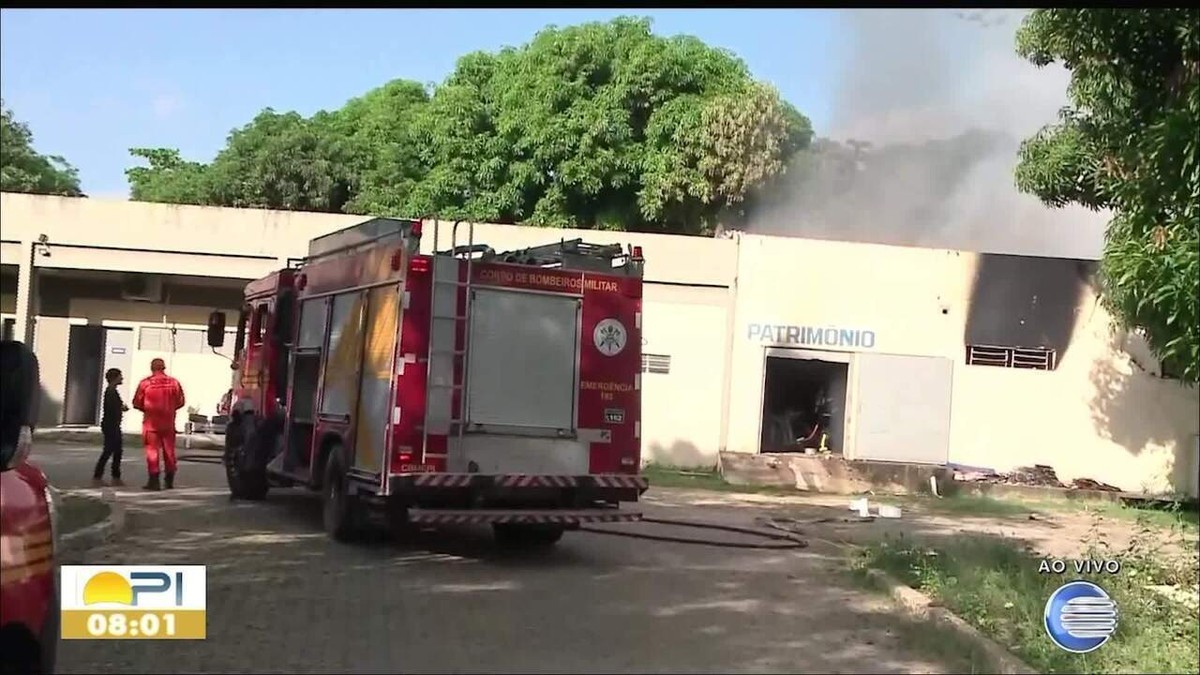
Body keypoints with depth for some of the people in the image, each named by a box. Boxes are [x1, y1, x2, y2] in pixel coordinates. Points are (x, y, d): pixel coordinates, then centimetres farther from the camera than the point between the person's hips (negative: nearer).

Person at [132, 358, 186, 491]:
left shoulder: (145, 383, -9)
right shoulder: (173, 382, -3)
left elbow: (137, 403, -4)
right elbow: (180, 402, 3)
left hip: (151, 422, -2)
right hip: (168, 422, 2)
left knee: (152, 450, 2)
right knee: (169, 450, 12)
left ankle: (154, 481, -1)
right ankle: (169, 481, 18)